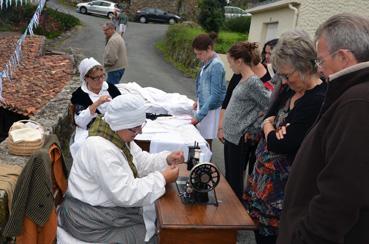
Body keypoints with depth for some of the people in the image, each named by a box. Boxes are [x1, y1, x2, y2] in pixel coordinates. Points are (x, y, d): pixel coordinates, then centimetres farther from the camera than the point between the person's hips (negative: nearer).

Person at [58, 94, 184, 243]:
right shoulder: (100, 149, -30)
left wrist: (166, 159, -8)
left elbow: (141, 162, 9)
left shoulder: (119, 136, 1)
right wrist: (162, 178, -23)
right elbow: (126, 194, -30)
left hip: (111, 204, 9)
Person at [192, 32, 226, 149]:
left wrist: (199, 115, -22)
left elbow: (215, 95, -22)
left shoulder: (216, 66, -20)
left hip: (211, 109, -8)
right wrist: (198, 101, 21)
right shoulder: (206, 62, 6)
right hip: (203, 104, 8)